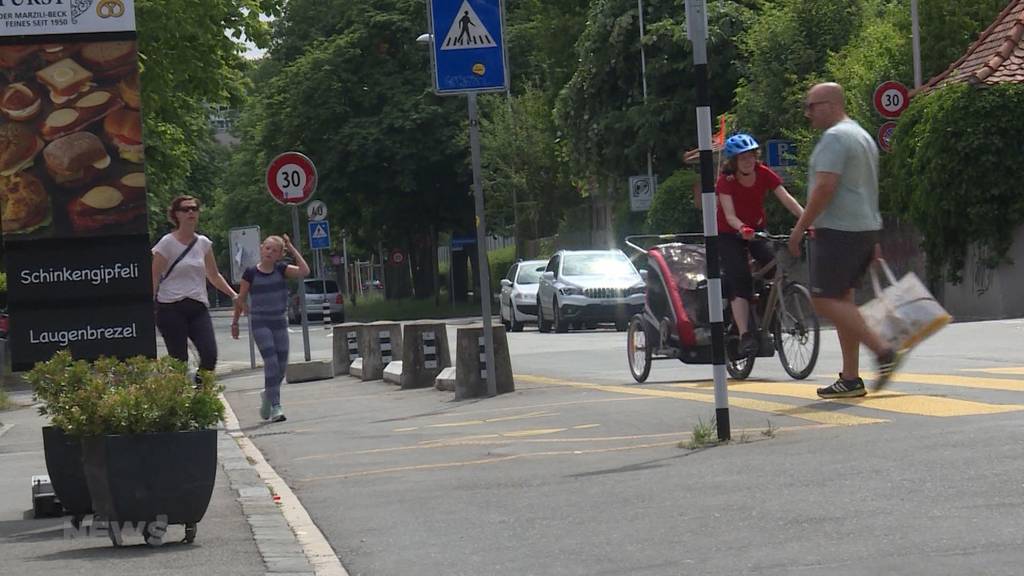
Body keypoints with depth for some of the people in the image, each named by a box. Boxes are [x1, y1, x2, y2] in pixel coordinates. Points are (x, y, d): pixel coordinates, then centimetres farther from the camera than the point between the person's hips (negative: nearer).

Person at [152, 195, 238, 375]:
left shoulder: (203, 244, 12)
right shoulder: (167, 243, -2)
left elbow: (214, 276, 23)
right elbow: (154, 279, -2)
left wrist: (234, 295, 15)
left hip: (198, 307, 4)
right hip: (171, 307, -4)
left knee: (210, 355, -12)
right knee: (179, 361, -8)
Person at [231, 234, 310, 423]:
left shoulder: (281, 269, 1)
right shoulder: (251, 273, -4)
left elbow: (304, 271, -15)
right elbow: (241, 299, 5)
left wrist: (292, 249, -10)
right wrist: (235, 322, 8)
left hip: (279, 322, 3)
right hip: (260, 323, -3)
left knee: (282, 365, 8)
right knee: (271, 362, -15)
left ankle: (268, 396, 33)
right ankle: (275, 407, -16)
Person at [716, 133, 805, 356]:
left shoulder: (764, 174, -14)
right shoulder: (726, 181, -21)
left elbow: (787, 199, -24)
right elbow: (730, 215, -32)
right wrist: (742, 229, -54)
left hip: (757, 230, 3)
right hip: (730, 234, -3)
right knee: (739, 279, -20)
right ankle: (744, 335, -25)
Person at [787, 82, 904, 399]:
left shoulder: (835, 137, -13)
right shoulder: (862, 135, 21)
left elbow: (825, 187, -21)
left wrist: (800, 227, -16)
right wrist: (873, 241, 27)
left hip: (839, 231, -10)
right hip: (865, 229, 10)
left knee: (824, 300, -10)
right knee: (842, 299, 11)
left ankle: (883, 351, -16)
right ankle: (850, 378, 8)